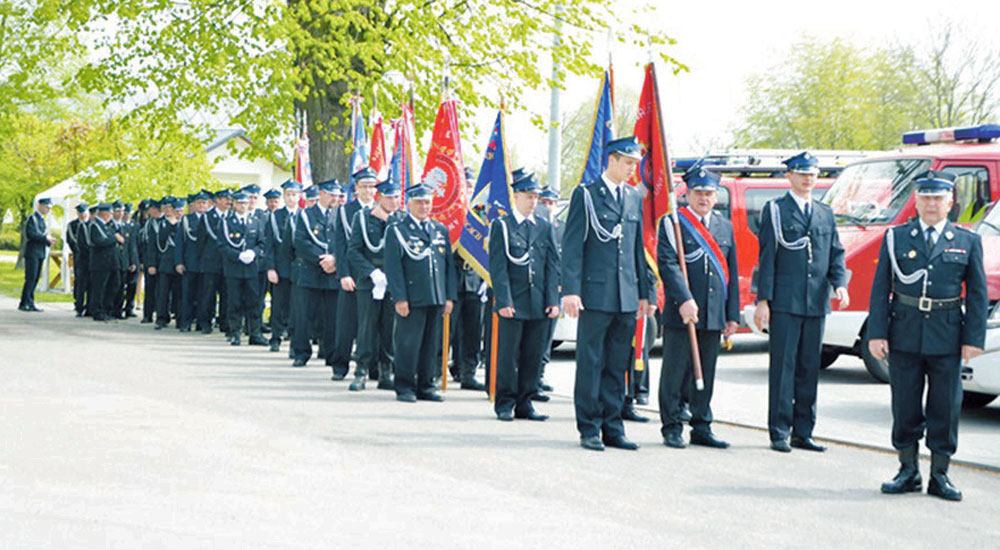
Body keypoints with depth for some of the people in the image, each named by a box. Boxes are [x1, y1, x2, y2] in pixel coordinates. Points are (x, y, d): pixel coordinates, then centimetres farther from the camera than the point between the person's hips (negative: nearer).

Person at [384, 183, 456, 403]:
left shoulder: (441, 230, 16)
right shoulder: (397, 230, 0)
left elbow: (449, 265, 16)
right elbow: (393, 267, -6)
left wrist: (450, 297, 9)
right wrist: (400, 298, -13)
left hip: (436, 299, 5)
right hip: (411, 300, -5)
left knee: (431, 345, 8)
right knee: (408, 344, -4)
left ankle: (425, 387, 17)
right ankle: (404, 388, 5)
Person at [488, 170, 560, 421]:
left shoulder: (545, 227, 12)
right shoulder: (501, 226, 0)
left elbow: (553, 265, 9)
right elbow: (498, 267, -5)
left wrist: (553, 301, 0)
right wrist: (503, 302, -13)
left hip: (539, 305, 4)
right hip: (513, 304, -4)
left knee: (533, 356, 6)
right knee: (508, 355, -1)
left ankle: (524, 403, 14)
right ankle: (505, 404, 9)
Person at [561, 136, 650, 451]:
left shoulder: (634, 199, 14)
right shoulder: (586, 195, -2)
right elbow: (572, 246, -6)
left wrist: (643, 293, 14)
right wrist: (571, 290, -13)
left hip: (627, 297, 5)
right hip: (595, 294, -5)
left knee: (617, 365, 8)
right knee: (591, 363, -1)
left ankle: (612, 427, 14)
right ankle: (589, 429, 6)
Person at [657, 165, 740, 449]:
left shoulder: (725, 227, 15)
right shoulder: (672, 224, -2)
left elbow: (732, 273, 16)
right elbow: (668, 264, -12)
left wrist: (732, 315, 11)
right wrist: (684, 300, -23)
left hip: (713, 316, 5)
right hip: (680, 315, -5)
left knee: (706, 373, 10)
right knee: (675, 372, 0)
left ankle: (702, 428, 17)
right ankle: (672, 428, 7)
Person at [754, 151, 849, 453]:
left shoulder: (825, 213, 17)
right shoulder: (775, 210, 1)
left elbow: (836, 254, 16)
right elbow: (766, 257, -3)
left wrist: (840, 283, -4)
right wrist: (763, 300, -9)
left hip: (816, 303, 5)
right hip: (784, 303, -5)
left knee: (809, 367, 8)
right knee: (783, 366, -4)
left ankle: (803, 432, 15)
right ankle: (779, 433, 1)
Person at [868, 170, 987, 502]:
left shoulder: (967, 242, 6)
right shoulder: (895, 238, 5)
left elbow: (977, 294, 6)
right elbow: (880, 288, 3)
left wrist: (974, 338, -2)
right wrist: (876, 333, -5)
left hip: (947, 338, 0)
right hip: (904, 336, 0)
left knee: (945, 408, 4)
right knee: (905, 406, 5)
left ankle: (940, 475, 14)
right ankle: (908, 472, 18)